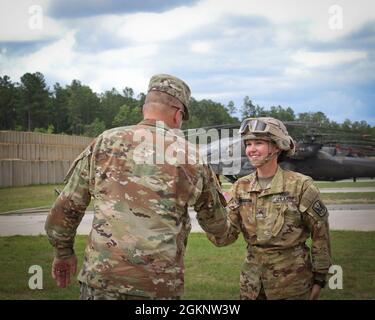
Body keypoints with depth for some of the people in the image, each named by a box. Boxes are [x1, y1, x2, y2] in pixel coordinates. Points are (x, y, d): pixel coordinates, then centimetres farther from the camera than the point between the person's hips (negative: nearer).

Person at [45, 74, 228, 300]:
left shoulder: (105, 143, 4)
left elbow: (64, 210, 9)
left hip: (102, 280, 0)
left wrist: (64, 253, 26)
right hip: (162, 287, 0)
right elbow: (217, 227, 18)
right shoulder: (194, 158, 5)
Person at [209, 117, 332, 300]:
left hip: (292, 285, -4)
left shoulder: (300, 185, -12)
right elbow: (224, 237, -5)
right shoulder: (241, 187, 1)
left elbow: (320, 235, -5)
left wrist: (320, 278, -3)